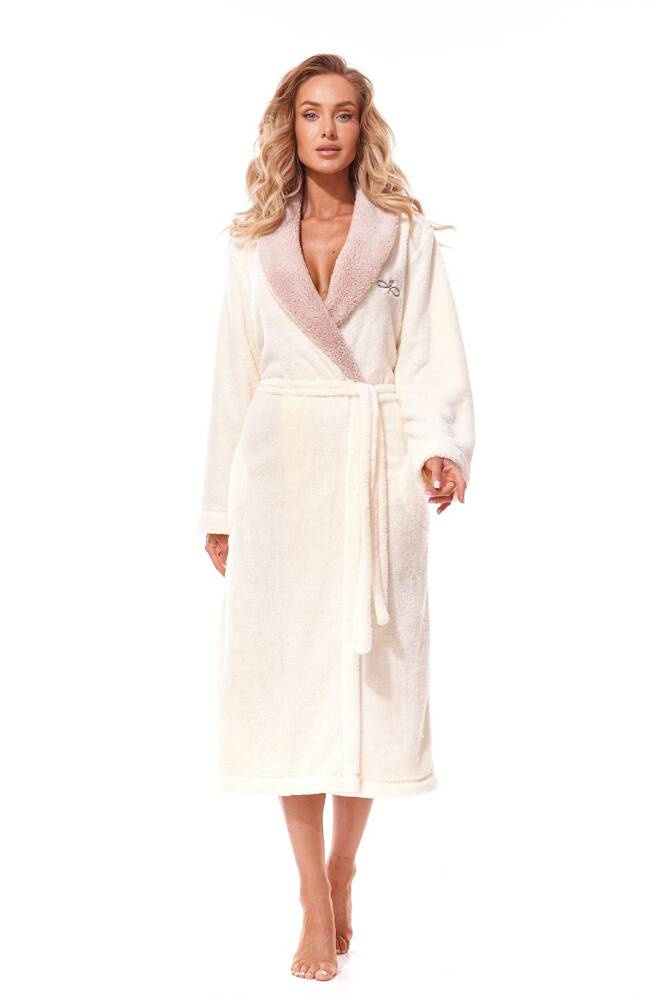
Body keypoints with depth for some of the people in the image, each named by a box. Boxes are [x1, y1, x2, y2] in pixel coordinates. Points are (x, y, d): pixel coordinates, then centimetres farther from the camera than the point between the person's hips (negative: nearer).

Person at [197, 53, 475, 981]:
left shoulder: (406, 232, 6)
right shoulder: (255, 242, 11)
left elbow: (432, 356, -2)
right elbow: (235, 375, 12)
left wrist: (439, 448, -21)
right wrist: (221, 506, 11)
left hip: (374, 469, -1)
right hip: (281, 468, 1)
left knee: (372, 671, 0)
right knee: (291, 670, -2)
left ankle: (344, 867, 21)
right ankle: (317, 902, 8)